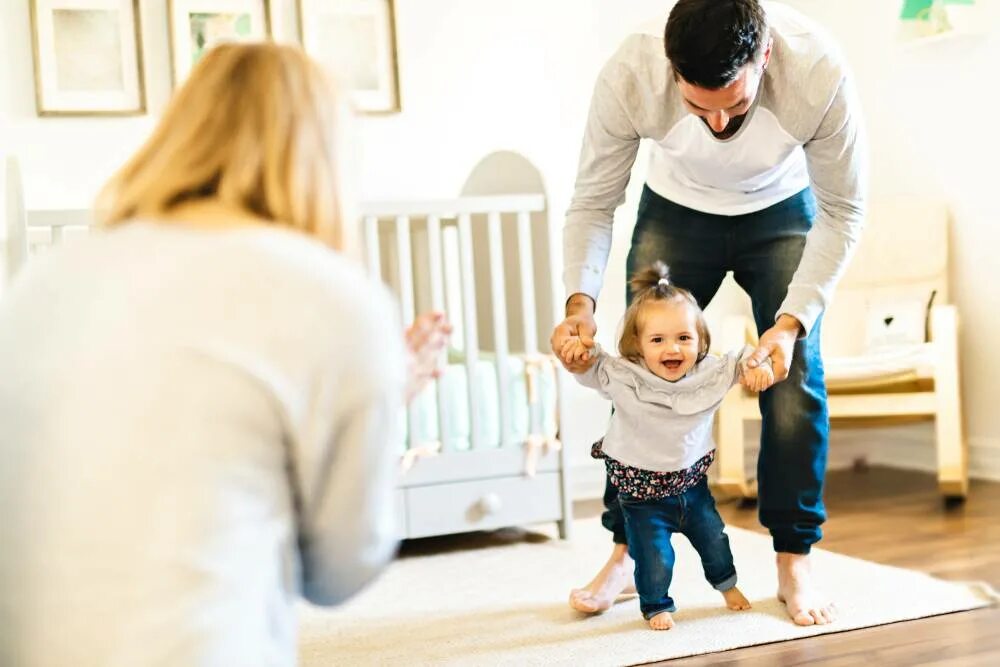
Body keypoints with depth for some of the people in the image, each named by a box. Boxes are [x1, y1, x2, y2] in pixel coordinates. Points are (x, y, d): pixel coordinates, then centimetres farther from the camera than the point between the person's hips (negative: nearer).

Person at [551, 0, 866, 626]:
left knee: (795, 376, -10)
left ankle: (795, 562, 4)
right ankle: (628, 553, 11)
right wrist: (581, 300, -35)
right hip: (675, 210, 1)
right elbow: (593, 203, -20)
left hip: (781, 213, -1)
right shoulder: (629, 76, -36)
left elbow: (842, 212, -22)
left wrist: (793, 320, -32)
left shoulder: (820, 74, -37)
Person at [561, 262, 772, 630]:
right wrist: (579, 349, -26)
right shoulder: (621, 376, -21)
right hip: (642, 491, -3)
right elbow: (590, 368, -6)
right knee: (654, 557, 0)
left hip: (692, 481, 3)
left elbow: (738, 362, -1)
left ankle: (726, 582, 51)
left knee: (713, 537, 21)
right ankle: (655, 605, 28)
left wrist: (756, 364, -22)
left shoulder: (709, 373, -15)